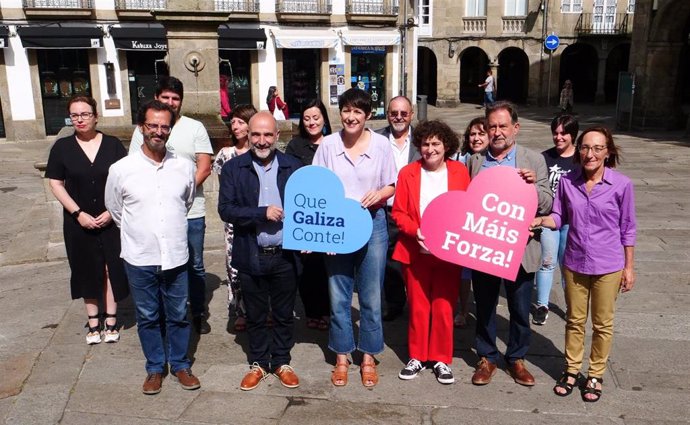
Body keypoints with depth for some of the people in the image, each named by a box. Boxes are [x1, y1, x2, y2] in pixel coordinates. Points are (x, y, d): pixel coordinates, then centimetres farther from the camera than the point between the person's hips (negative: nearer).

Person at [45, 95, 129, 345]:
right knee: (87, 270, 10)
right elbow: (55, 185, 0)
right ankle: (93, 321, 22)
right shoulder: (62, 147, 0)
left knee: (112, 268, 4)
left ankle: (111, 321, 17)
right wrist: (78, 213, -10)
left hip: (112, 220, 0)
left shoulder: (113, 145, -2)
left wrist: (112, 211, -11)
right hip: (79, 222, 1)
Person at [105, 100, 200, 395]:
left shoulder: (184, 167, -3)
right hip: (140, 259, -1)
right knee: (148, 317, 13)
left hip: (175, 257, 1)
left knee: (178, 315, 13)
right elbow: (115, 210, 9)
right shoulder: (121, 169, -7)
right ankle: (155, 368, 30)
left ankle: (179, 365, 31)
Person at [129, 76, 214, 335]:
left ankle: (199, 314, 25)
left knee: (195, 266, 9)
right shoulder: (142, 130, 5)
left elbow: (204, 168, -3)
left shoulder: (195, 128, 2)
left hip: (191, 212, -1)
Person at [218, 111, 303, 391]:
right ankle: (258, 363, 32)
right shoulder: (233, 168, -2)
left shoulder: (294, 168, 0)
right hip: (251, 256, 0)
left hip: (285, 255, 0)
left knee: (284, 314, 14)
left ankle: (281, 362, 32)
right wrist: (263, 213, -19)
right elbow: (225, 210, -9)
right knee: (255, 315, 14)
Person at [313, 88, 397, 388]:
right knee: (338, 296, 8)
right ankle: (341, 357, 24)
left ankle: (368, 357, 24)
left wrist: (378, 195, -17)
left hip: (372, 224, 0)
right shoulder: (328, 144, 0)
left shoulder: (381, 144, -1)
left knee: (371, 296, 7)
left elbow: (391, 186, 6)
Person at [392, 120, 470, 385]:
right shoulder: (408, 173, 0)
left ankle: (441, 359, 20)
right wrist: (415, 231, -17)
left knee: (444, 307, 5)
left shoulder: (459, 172, 1)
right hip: (415, 251, 0)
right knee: (418, 306, 8)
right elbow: (398, 212, 0)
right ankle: (417, 356, 24)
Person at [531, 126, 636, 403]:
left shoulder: (621, 184, -11)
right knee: (575, 320, 16)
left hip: (608, 266, -2)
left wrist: (629, 267, 0)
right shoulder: (568, 181, -6)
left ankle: (595, 375, 31)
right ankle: (572, 370, 33)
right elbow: (559, 217, 3)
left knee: (602, 324, 12)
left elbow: (628, 229, -3)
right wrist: (538, 221, -18)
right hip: (575, 263, 2)